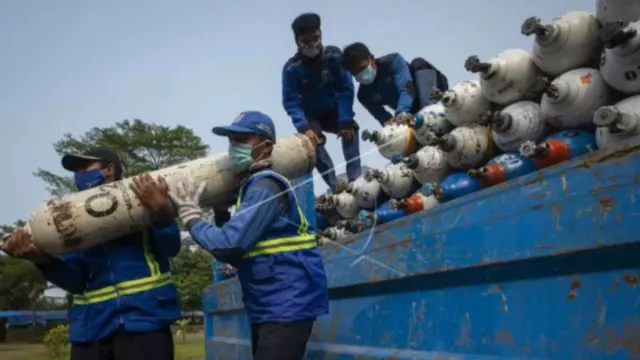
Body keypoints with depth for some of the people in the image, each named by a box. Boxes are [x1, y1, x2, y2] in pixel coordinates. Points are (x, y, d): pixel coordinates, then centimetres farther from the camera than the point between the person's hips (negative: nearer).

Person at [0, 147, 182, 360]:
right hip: (91, 328, 5)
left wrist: (161, 211, -25)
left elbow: (170, 248, -6)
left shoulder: (143, 200, 6)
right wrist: (43, 259, -9)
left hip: (143, 320, -4)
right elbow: (75, 280, 9)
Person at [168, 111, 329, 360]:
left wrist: (192, 219, -8)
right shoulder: (249, 187, 17)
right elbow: (239, 255, 19)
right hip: (267, 309, 10)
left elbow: (229, 244, -23)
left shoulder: (265, 187, -15)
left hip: (286, 308, -10)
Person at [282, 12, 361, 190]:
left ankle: (355, 179, -18)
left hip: (334, 110, 2)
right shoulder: (292, 68, -24)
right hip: (311, 116, -2)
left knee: (350, 129, -23)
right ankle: (335, 185, -23)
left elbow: (346, 90, -21)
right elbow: (291, 103, -24)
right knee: (312, 141, -26)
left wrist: (345, 121, -29)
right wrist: (304, 128, -39)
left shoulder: (334, 56, -22)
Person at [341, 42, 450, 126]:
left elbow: (407, 88, -33)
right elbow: (385, 119, -13)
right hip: (413, 113, 4)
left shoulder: (393, 61, -20)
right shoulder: (364, 95, -8)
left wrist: (402, 111, -53)